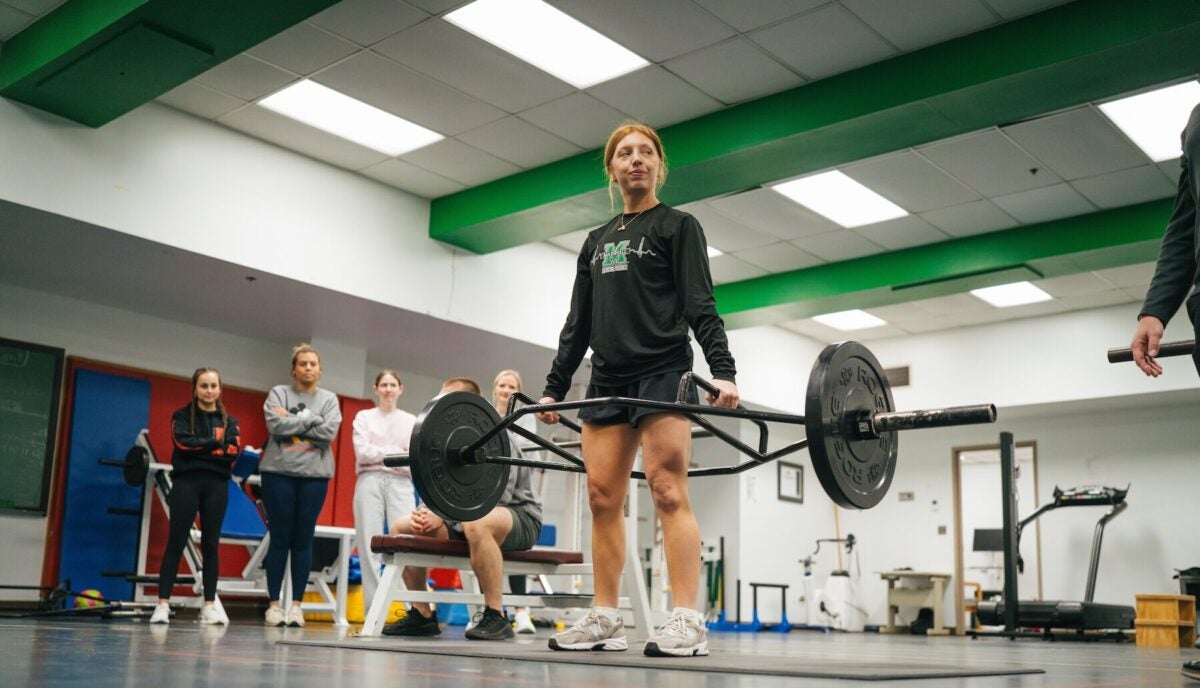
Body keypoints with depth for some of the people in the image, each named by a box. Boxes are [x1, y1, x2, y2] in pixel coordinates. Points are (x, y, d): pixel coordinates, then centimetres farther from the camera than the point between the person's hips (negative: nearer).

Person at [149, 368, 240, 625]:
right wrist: (215, 443, -6)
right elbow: (183, 443, -10)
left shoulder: (229, 421, 13)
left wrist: (198, 448, -8)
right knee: (176, 543, -4)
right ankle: (163, 604, -3)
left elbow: (233, 452, -2)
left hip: (216, 485, 2)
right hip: (186, 482, -2)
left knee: (211, 544, 4)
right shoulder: (182, 416, 9)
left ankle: (210, 605, 8)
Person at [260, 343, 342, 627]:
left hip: (314, 475, 1)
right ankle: (273, 603, 7)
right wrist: (309, 418, -8)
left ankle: (297, 603, 8)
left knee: (303, 540, 3)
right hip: (279, 472, -1)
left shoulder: (329, 399, 10)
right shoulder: (278, 393, 6)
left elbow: (328, 433, -6)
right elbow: (276, 426, -10)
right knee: (280, 538, 1)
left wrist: (292, 422, -8)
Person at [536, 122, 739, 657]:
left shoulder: (678, 226, 6)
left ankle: (688, 622, -16)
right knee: (602, 498, 0)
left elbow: (700, 306, -5)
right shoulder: (596, 241, 21)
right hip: (607, 380, 6)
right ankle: (605, 620, 5)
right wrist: (554, 387, 13)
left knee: (668, 491, -14)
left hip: (662, 373, -6)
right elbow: (578, 323, 19)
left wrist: (722, 370, -19)